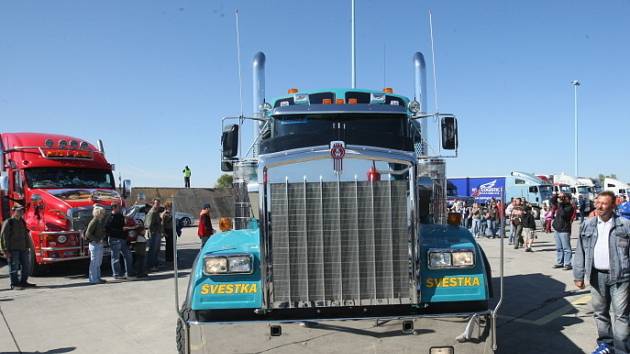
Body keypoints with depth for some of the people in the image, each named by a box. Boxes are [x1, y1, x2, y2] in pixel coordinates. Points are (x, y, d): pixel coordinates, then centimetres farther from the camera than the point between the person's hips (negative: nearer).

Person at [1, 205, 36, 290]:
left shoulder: (22, 222, 13)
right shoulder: (8, 222, -9)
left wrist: (27, 247, 14)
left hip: (22, 249, 7)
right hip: (13, 250, -7)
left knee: (26, 266, 10)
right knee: (14, 267, -2)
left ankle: (23, 282, 22)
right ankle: (14, 284, 5)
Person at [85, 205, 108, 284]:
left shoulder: (100, 221, 13)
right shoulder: (94, 222, -14)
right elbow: (88, 234, -19)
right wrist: (97, 240, -19)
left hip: (100, 244, 10)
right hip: (95, 244, -10)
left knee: (98, 262, 15)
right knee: (94, 262, -4)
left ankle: (97, 278, 24)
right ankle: (93, 279, 1)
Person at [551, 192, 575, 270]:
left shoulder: (569, 207, -10)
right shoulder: (560, 205, 12)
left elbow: (563, 214, -24)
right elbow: (552, 200, 17)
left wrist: (560, 204, -20)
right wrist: (557, 195, 0)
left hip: (564, 230, -8)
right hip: (557, 229, 8)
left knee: (566, 248, -5)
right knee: (559, 248, 13)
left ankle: (567, 264, -4)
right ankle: (559, 262, 19)